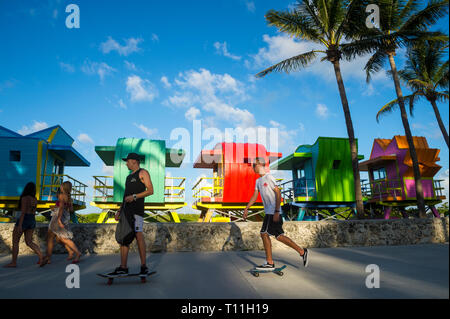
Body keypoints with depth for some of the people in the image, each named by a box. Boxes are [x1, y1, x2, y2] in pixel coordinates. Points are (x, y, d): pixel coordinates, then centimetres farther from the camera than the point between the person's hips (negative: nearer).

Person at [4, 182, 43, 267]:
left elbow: (23, 212, -18)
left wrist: (20, 225, -20)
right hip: (32, 221, 7)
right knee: (29, 242, 9)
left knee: (15, 241, 4)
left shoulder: (24, 198, -12)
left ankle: (13, 263, 6)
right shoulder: (35, 199, 11)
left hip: (23, 221, -7)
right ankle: (41, 256, -7)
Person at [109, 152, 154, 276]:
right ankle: (123, 267, 6)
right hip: (126, 210, 8)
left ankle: (144, 266, -10)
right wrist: (119, 211, 19)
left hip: (136, 210, -8)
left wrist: (134, 196, -17)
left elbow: (150, 190, -8)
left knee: (138, 235, -14)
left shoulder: (143, 173, 2)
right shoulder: (129, 177, 27)